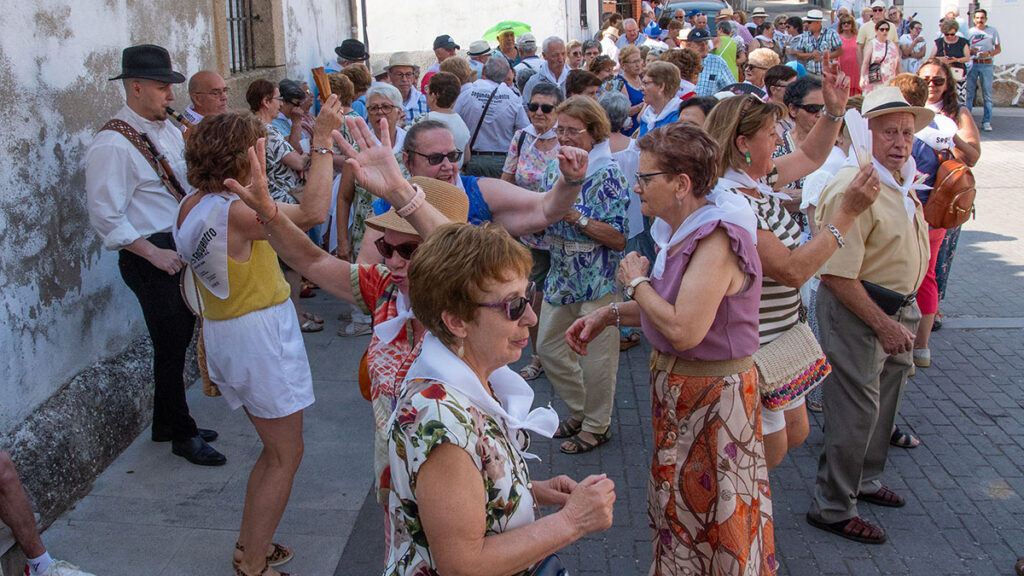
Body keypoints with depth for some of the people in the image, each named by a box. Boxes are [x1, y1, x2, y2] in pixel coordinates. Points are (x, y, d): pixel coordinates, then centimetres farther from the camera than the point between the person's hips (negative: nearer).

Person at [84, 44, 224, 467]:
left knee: (180, 339, 17)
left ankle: (168, 424, 35)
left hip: (184, 248, 8)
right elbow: (105, 217, -19)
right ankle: (182, 435, 18)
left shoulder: (170, 131, 10)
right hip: (151, 257, -8)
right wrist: (155, 254, -19)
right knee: (170, 345, 1)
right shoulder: (112, 145, -16)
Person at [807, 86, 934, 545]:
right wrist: (883, 324, -22)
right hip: (855, 312, -10)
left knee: (885, 399, 21)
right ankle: (832, 508, 12)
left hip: (897, 308, 10)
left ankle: (865, 480, 42)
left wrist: (903, 316, 17)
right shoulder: (852, 188, -25)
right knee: (856, 408, -3)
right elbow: (837, 274, -28)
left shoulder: (902, 179, 8)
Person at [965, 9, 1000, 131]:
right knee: (969, 93, 0)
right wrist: (971, 51, -11)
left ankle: (986, 121, 2)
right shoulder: (970, 32, 9)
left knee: (987, 94, -1)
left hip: (987, 65, -1)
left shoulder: (993, 31, 8)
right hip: (972, 64, 1)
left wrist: (988, 53, -11)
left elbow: (998, 49, 7)